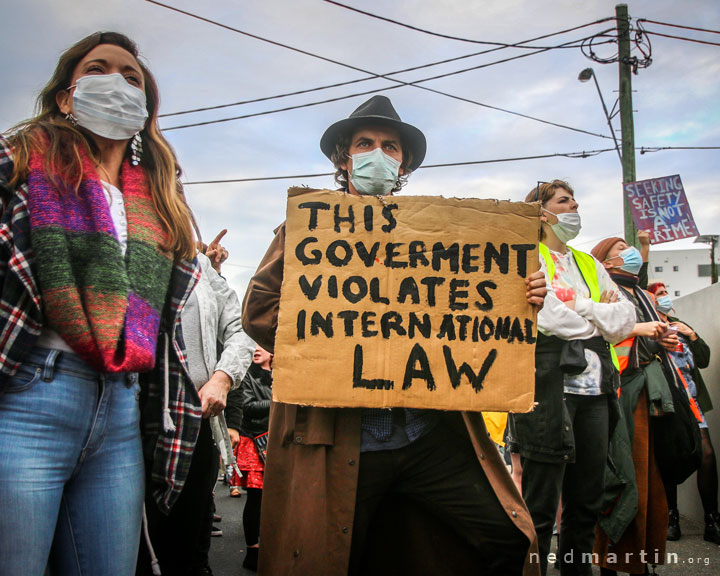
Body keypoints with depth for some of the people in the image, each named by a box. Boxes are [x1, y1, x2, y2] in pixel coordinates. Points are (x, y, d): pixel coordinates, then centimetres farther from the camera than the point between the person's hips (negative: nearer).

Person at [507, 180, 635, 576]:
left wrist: (577, 309, -4)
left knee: (586, 502, 12)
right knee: (541, 506, -5)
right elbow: (547, 317, -13)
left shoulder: (590, 265, 23)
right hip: (549, 386, -6)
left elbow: (625, 319, 11)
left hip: (594, 387, 7)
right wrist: (597, 311, 0)